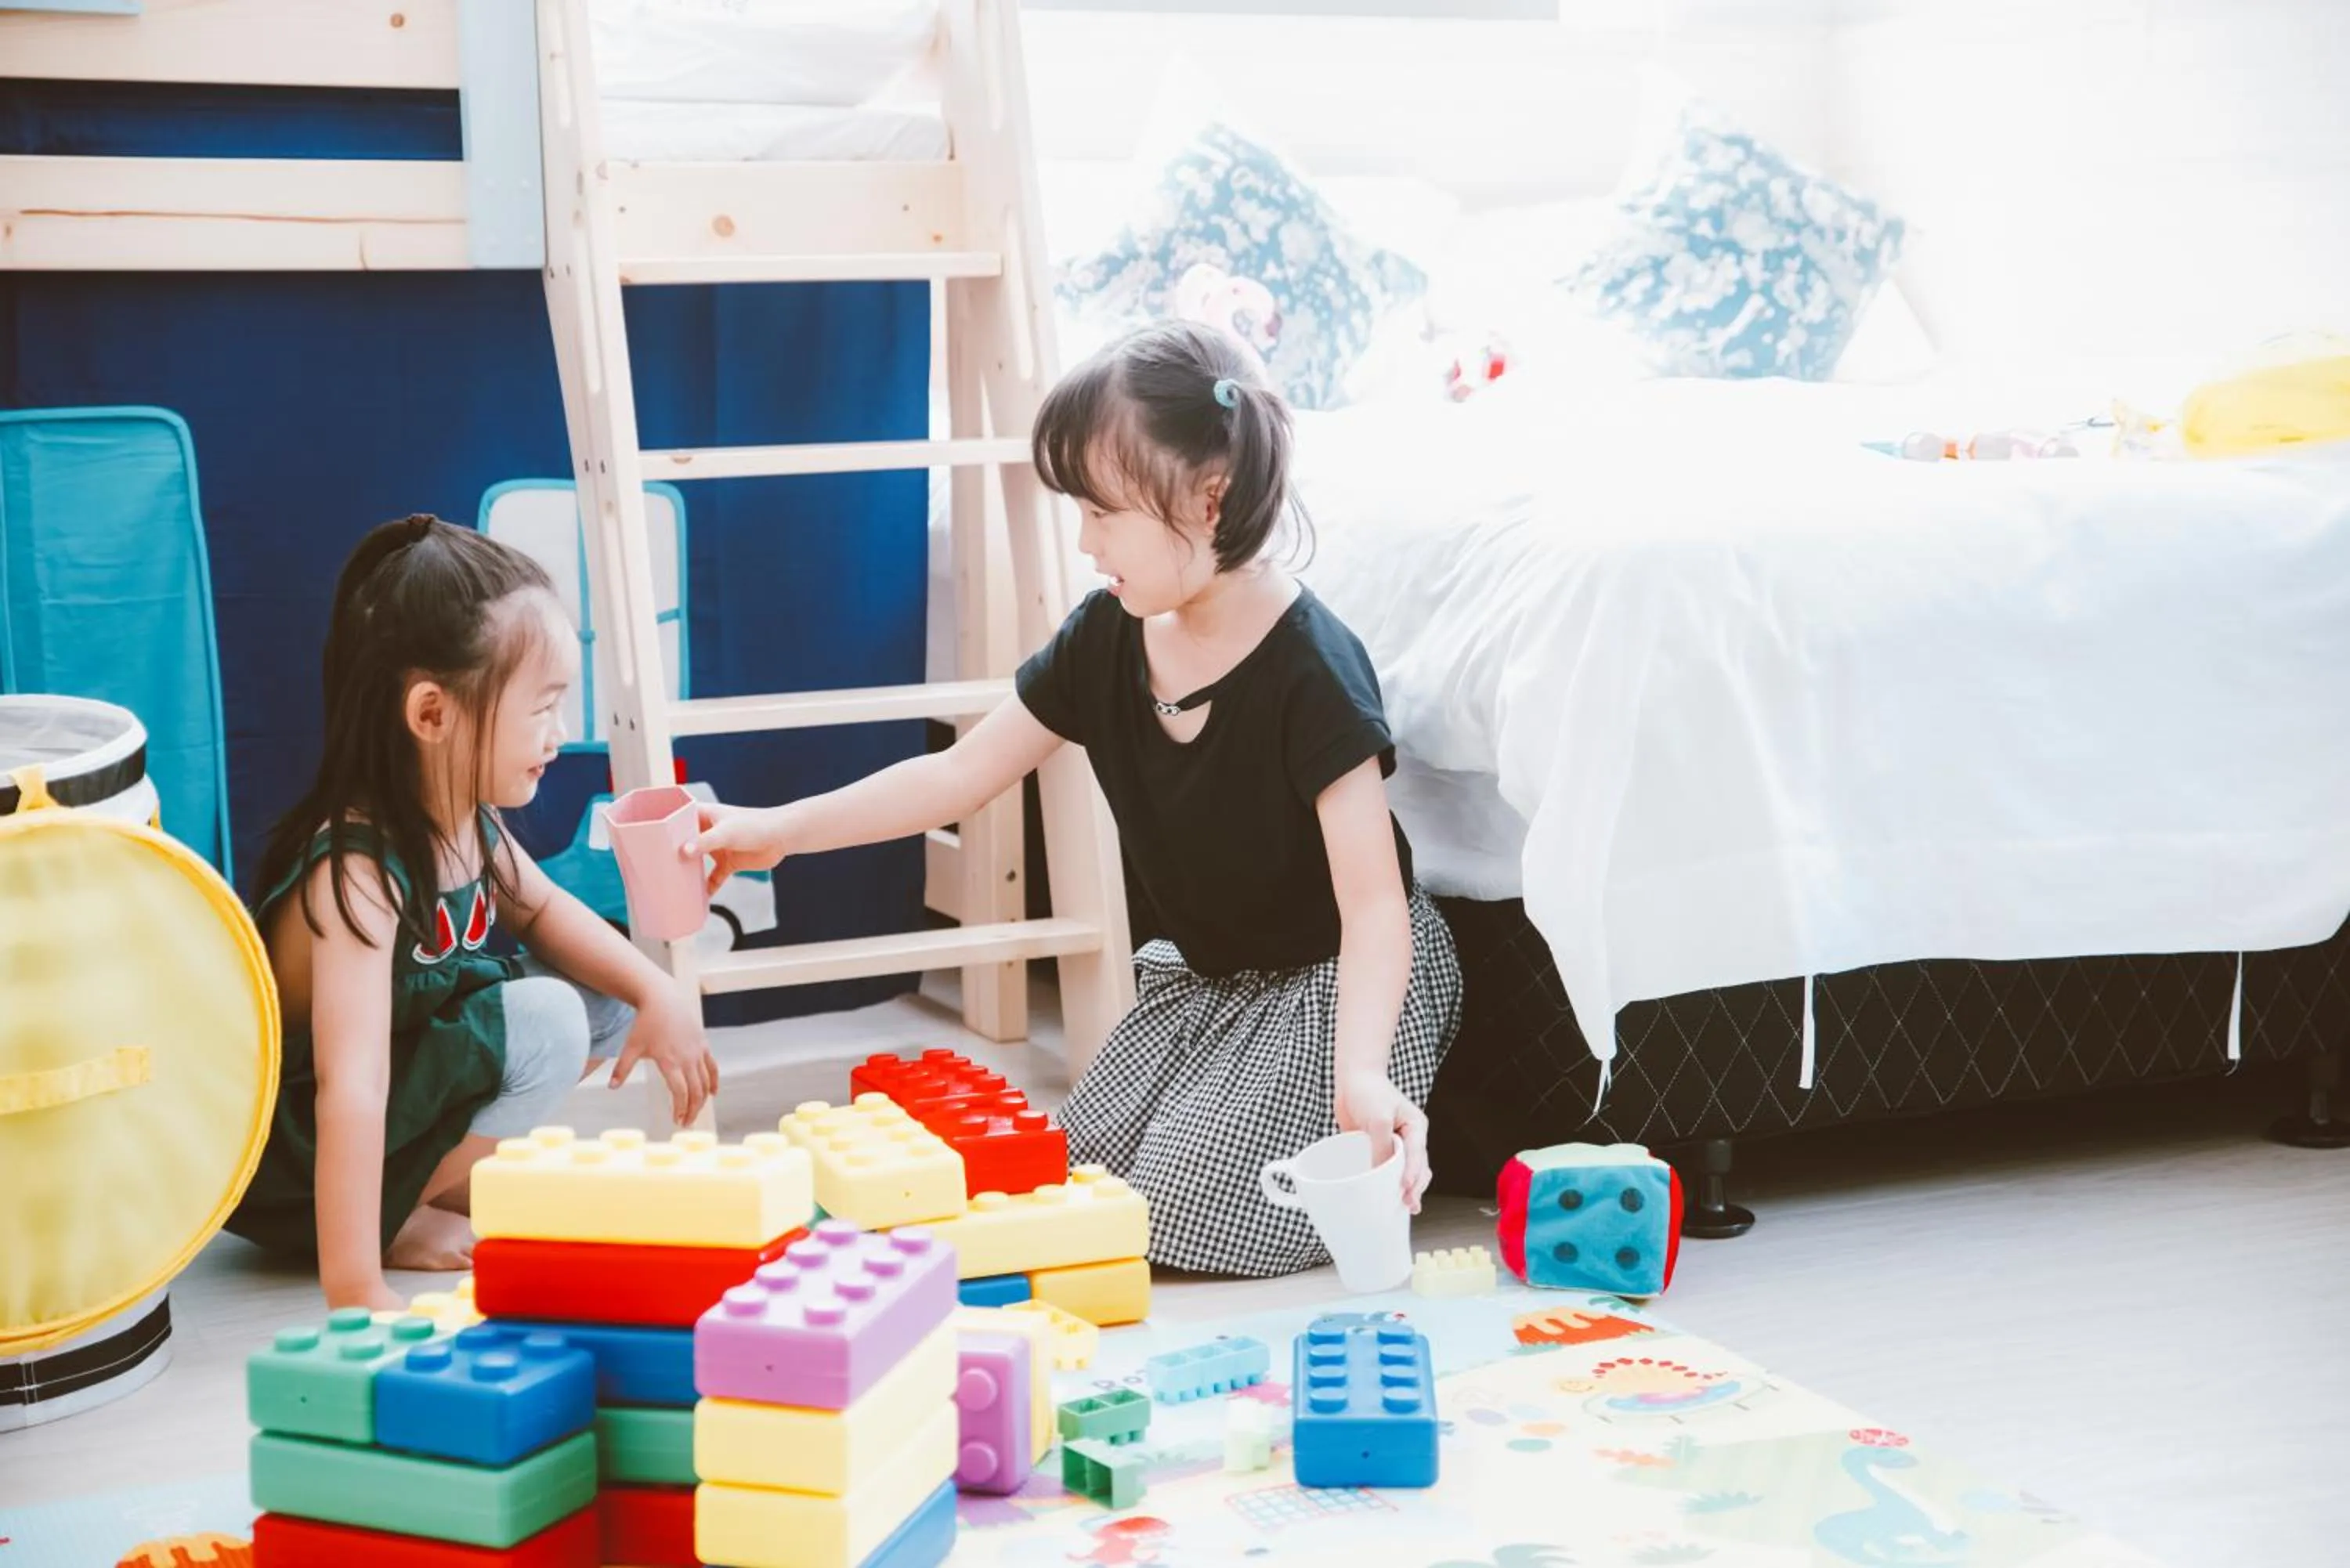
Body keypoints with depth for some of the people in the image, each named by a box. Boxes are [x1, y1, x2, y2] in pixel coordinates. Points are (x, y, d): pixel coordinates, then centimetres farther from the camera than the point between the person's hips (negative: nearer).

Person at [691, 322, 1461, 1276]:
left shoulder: (1311, 670, -27)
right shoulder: (1109, 639, -7)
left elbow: (1373, 906, -32)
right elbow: (961, 775, 1)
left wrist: (1362, 1075, -47)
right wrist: (777, 831, -3)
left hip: (1332, 984, -7)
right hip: (1201, 978, 8)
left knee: (1191, 1214, -18)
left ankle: (1391, 1154, 6)